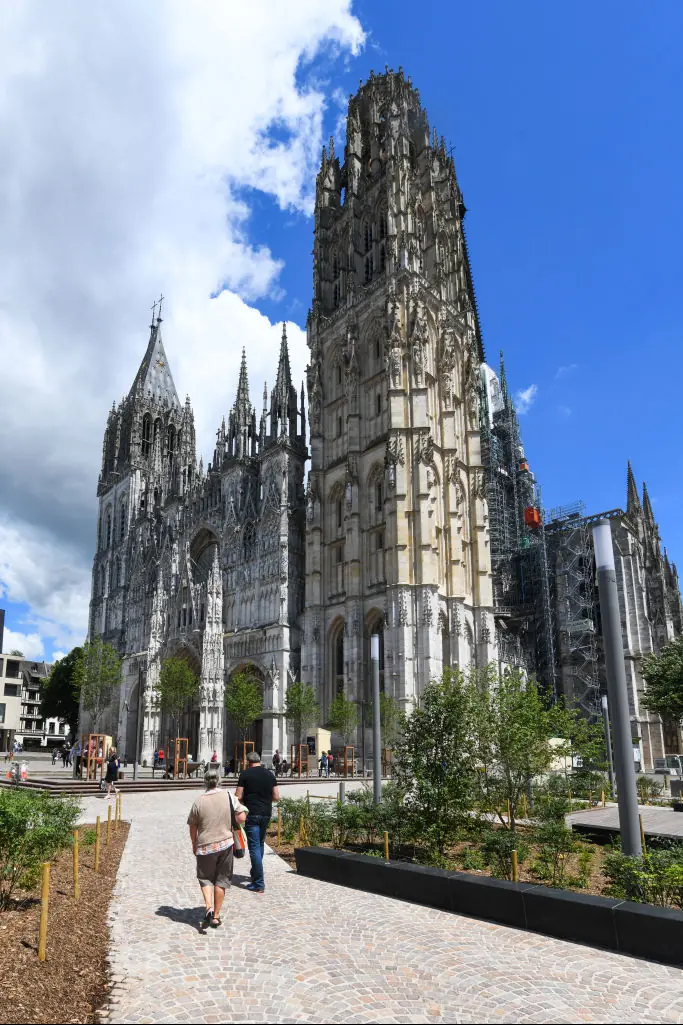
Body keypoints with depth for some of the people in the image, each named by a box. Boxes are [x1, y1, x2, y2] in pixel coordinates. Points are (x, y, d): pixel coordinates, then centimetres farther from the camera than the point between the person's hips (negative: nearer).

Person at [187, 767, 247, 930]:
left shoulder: (199, 801, -8)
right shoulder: (228, 797, -8)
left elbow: (192, 827, 1)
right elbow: (241, 818, -8)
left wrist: (194, 844, 17)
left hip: (205, 846, -1)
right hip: (225, 844, 1)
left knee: (205, 878, 16)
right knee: (221, 880, 12)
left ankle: (208, 906, -5)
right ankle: (216, 916, 17)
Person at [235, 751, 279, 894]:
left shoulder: (245, 774, -6)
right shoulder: (270, 774, 7)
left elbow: (238, 797, -7)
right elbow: (276, 797, 6)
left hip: (252, 814, -5)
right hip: (266, 814, 5)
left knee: (254, 847, -2)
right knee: (260, 844, 21)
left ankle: (259, 884, -2)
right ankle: (255, 874, 35)